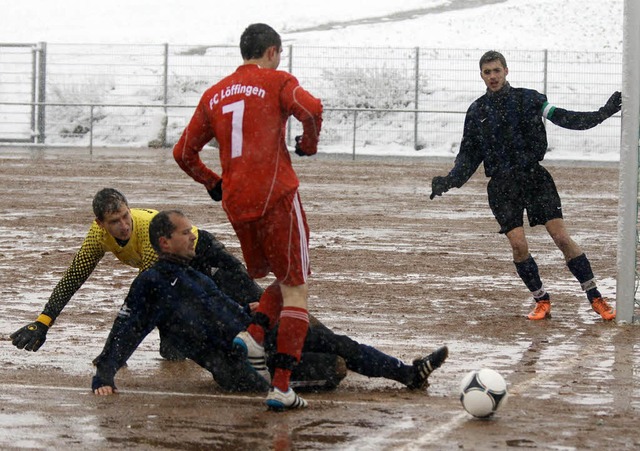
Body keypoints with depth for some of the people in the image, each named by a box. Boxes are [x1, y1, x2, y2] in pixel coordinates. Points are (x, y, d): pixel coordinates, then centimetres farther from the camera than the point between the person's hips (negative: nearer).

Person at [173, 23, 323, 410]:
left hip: (236, 204, 6)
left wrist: (213, 183, 32)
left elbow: (184, 153, 19)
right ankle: (281, 386, -11)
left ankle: (254, 336, -1)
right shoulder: (277, 81, 1)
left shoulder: (215, 95, 17)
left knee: (285, 279, 23)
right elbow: (311, 109, -19)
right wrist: (309, 144, 0)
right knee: (296, 288, -1)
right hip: (276, 197, -6)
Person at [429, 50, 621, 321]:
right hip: (502, 185, 1)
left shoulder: (527, 99, 4)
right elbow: (469, 155, 12)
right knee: (518, 245, -11)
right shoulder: (477, 111, 9)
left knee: (562, 238, -8)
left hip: (534, 177, -1)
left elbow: (562, 118, -2)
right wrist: (449, 181, -2)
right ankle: (542, 301, 7)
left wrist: (602, 114, -12)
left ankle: (595, 299, -1)